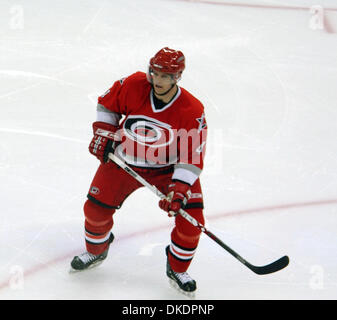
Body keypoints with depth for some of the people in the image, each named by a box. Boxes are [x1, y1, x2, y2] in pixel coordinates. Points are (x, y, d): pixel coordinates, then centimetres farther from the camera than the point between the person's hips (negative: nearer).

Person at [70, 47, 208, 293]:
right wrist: (103, 133, -7)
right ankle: (96, 251, 32)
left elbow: (192, 157, -21)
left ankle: (177, 268, 10)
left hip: (169, 166, -1)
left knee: (191, 215, -15)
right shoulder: (133, 86, -20)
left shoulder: (192, 111, -24)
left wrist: (178, 189, -31)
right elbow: (108, 104, 1)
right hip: (123, 160, 1)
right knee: (96, 208, -2)